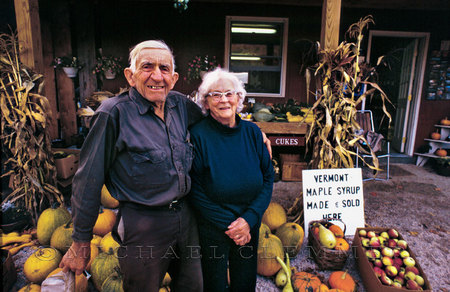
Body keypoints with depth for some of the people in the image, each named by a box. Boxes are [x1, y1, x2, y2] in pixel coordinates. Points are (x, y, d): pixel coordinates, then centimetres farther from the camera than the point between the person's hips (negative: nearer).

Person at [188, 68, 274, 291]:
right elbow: (194, 190, -13)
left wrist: (249, 219, -12)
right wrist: (228, 224, -13)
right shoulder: (198, 135, -15)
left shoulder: (252, 132, -3)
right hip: (211, 230, -3)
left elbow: (268, 178, -1)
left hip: (250, 228, 4)